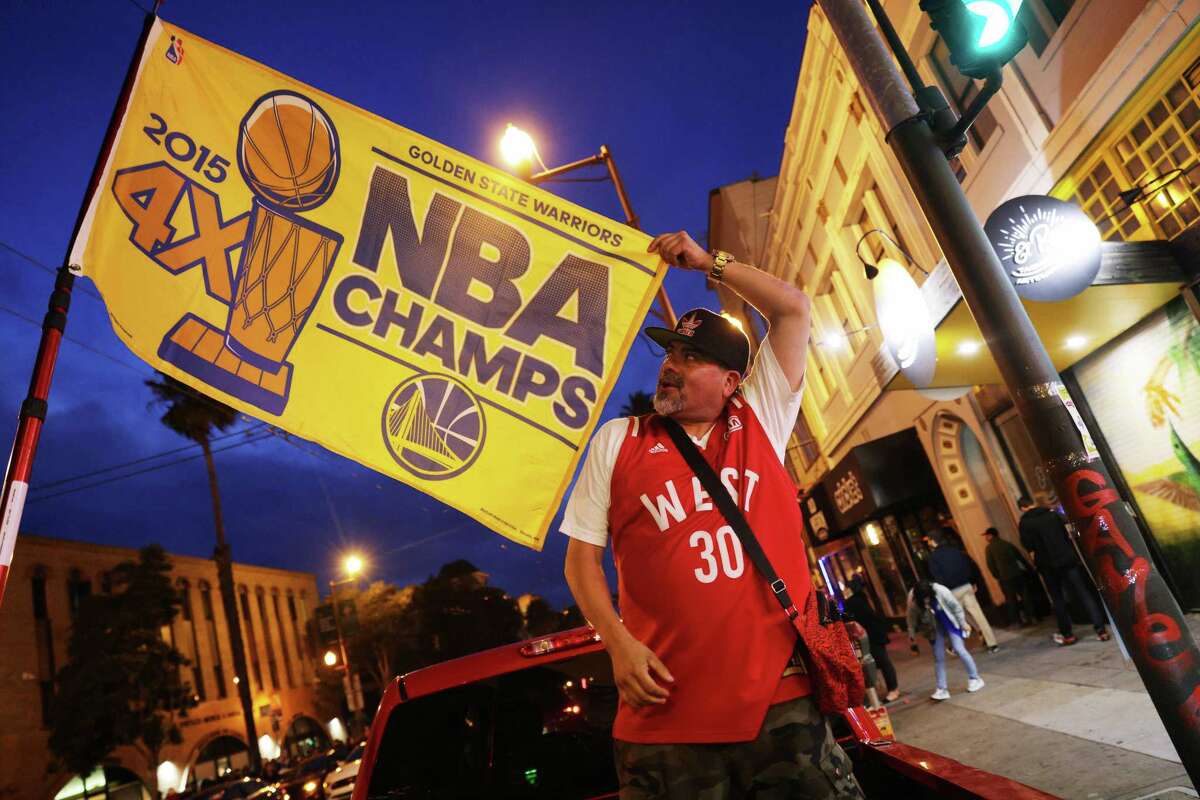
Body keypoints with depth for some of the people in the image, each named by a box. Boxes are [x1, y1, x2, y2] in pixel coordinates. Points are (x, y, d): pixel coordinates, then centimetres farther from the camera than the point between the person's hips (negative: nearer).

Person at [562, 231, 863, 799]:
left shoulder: (760, 423, 8)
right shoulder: (616, 442, 5)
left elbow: (793, 309, 8)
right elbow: (581, 559, 4)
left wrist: (707, 261, 11)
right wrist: (619, 644, -9)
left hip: (784, 696, 1)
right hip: (670, 713, 0)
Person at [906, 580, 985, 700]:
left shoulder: (941, 591, -33)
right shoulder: (912, 599, -27)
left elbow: (956, 607, -15)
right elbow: (912, 618, -10)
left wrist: (963, 624, -5)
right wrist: (912, 636, -1)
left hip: (950, 622, -2)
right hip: (933, 627, 2)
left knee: (959, 649, -9)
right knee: (938, 658, 1)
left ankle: (975, 679, 13)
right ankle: (942, 689, 7)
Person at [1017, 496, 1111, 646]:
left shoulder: (1025, 523, -6)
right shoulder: (1053, 514, 8)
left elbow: (1028, 546, -8)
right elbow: (1066, 535, 14)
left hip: (1049, 565, -3)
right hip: (1068, 559, 3)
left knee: (1058, 599, 9)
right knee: (1083, 593, 3)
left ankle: (1067, 635, 12)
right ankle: (1101, 629, -1)